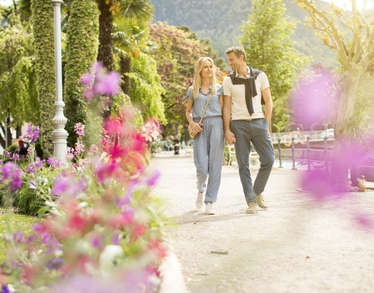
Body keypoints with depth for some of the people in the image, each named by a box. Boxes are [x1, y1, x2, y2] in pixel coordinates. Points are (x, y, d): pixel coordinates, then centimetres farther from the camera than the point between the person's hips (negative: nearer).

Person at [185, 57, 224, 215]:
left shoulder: (219, 88, 11)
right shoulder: (192, 90, 12)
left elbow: (224, 110, 9)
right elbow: (188, 111, 18)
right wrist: (192, 123, -2)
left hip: (216, 125, 0)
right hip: (200, 129, 0)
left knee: (215, 166, -4)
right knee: (201, 167, -8)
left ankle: (210, 202, 2)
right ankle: (201, 189, 25)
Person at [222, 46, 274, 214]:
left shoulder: (260, 76, 4)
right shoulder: (228, 80, 4)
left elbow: (268, 101, 7)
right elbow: (227, 107, 3)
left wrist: (266, 124, 1)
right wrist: (227, 130, -5)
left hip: (258, 122, 1)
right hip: (239, 124, -1)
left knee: (268, 159, -3)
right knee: (243, 164, -1)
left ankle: (257, 192, 19)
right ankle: (251, 201, 5)